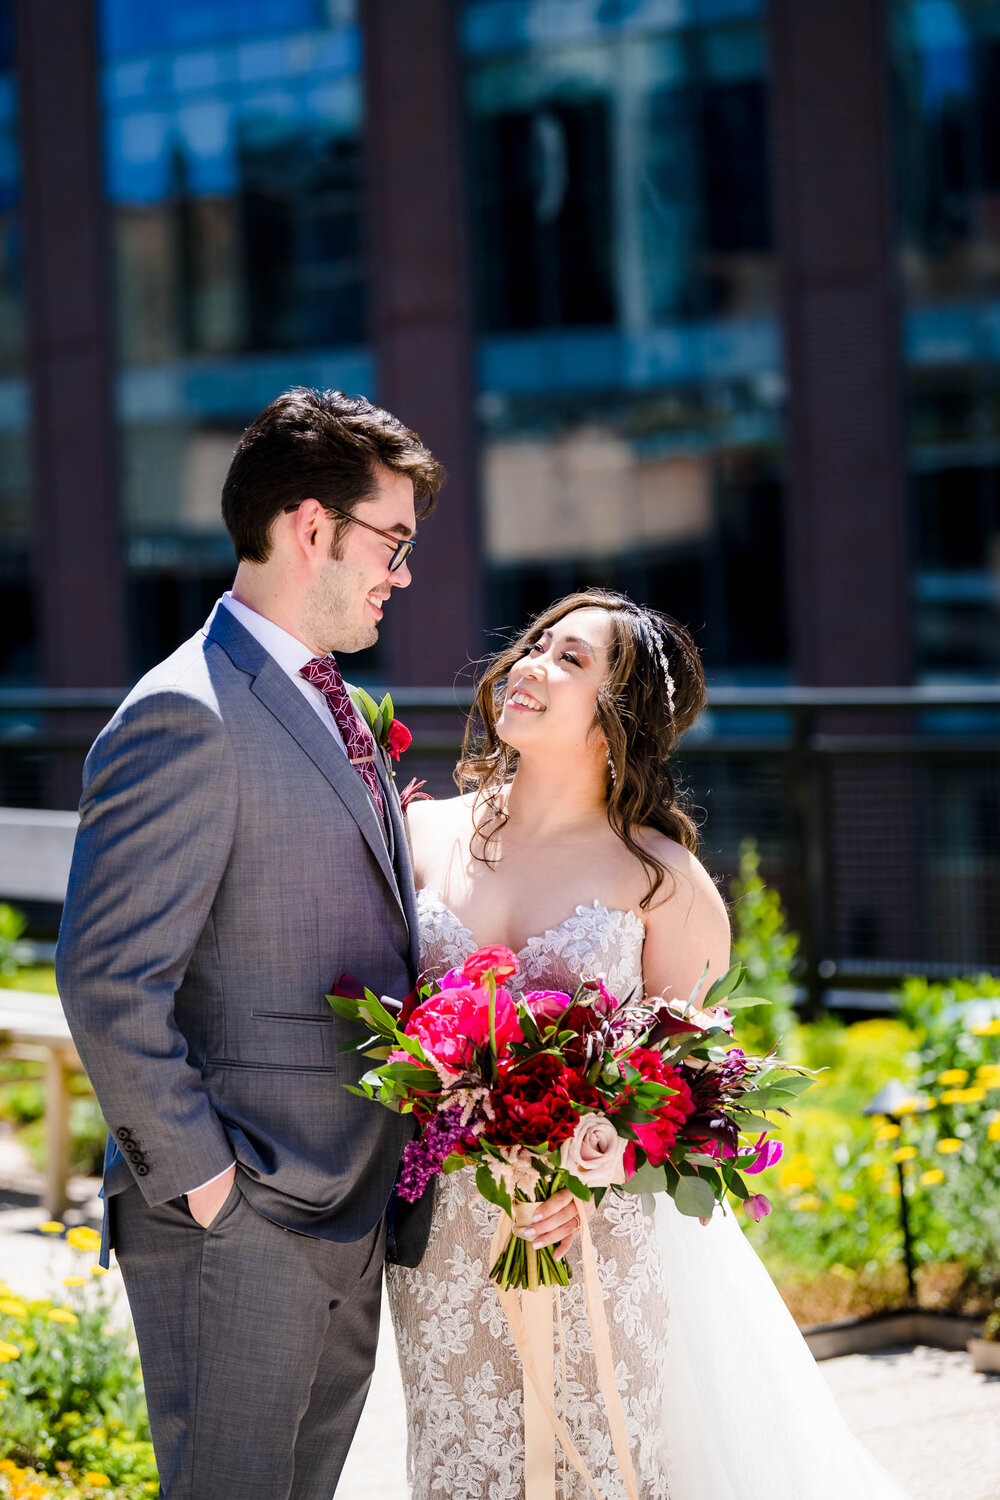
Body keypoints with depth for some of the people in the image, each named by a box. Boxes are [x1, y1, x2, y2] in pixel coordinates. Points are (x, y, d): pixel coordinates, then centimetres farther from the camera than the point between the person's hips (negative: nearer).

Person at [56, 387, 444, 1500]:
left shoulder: (335, 710, 15)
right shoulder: (185, 719, -17)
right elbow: (109, 983, -21)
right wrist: (201, 1177, -18)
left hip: (349, 1209, 9)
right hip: (241, 1226, -9)